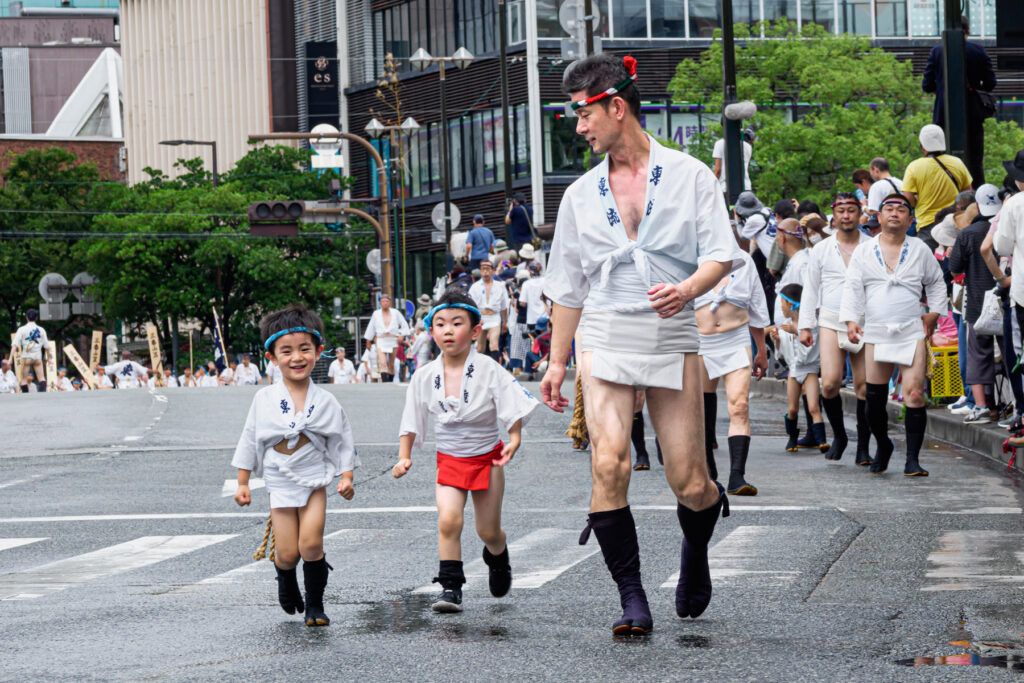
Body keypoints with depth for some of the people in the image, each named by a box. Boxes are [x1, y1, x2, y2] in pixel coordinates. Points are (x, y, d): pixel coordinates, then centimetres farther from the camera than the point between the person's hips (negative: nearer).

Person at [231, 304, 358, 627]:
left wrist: (346, 477, -4)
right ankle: (287, 584, 34)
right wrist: (243, 483, 7)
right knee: (287, 552, -2)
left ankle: (315, 604, 4)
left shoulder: (325, 402, -2)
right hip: (280, 482, 1)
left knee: (310, 544, -15)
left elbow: (343, 441, 6)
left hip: (315, 481, -1)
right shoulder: (264, 400, -3)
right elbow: (249, 441, 6)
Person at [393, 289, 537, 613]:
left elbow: (513, 407, -11)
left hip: (487, 457, -1)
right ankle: (450, 587, -12)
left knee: (488, 531, 7)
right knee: (448, 519, -21)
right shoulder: (425, 377, -5)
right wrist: (404, 457, -4)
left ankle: (498, 557, 43)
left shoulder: (488, 370, -14)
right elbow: (411, 421, 4)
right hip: (449, 460, 1)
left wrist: (514, 441, -25)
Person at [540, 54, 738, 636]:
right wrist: (557, 361, 16)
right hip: (606, 342, 2)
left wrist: (687, 288, -23)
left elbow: (720, 255, -2)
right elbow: (568, 284, 18)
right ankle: (632, 598, -11)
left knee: (689, 483, -2)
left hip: (672, 340, -2)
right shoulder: (582, 195, 12)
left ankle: (696, 553, 33)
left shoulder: (690, 176, 3)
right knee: (609, 465, -18)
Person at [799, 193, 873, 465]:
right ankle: (839, 435, 9)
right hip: (831, 320, 0)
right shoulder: (821, 250, 11)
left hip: (865, 322, 0)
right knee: (830, 384, -13)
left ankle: (863, 447, 7)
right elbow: (810, 289, 13)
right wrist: (805, 325, 5)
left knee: (864, 387, -2)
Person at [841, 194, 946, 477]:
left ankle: (912, 458, -10)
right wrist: (851, 320, -7)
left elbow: (936, 283, 22)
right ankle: (882, 445, 27)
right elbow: (852, 288, 5)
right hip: (876, 333, 1)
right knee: (874, 397, 1)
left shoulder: (920, 250, 10)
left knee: (914, 394, -13)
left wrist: (934, 313, 10)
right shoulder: (864, 251, 9)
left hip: (912, 332, -1)